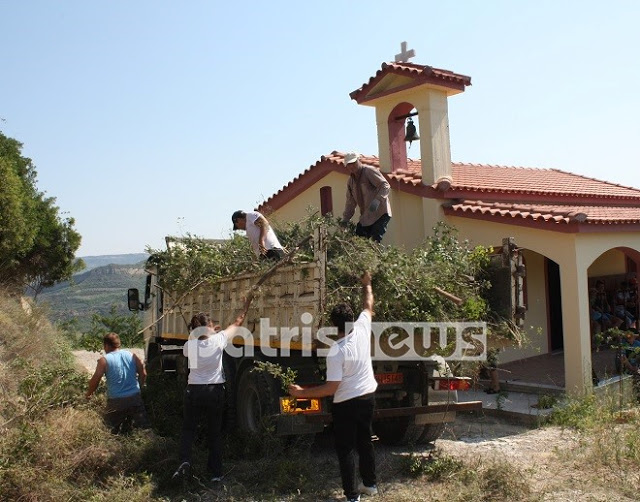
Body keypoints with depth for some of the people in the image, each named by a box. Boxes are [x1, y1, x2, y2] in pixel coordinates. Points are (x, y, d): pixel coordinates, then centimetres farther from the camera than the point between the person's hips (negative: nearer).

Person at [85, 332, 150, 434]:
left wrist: (88, 393, 11)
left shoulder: (104, 360, -6)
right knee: (143, 426, 10)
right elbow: (143, 374, 5)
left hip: (116, 401, -2)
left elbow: (95, 380, -6)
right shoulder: (132, 355, 4)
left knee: (110, 422, 18)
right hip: (135, 398, 3)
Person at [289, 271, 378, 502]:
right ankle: (370, 484, 36)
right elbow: (368, 306, 11)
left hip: (346, 404, -7)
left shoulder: (336, 351, -23)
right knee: (365, 441, 22)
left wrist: (301, 392, -18)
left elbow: (331, 388, -23)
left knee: (346, 448, 4)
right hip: (367, 397, 7)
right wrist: (367, 284, 26)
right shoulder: (362, 329, -9)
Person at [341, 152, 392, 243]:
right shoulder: (350, 181, 16)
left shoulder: (369, 171, -6)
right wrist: (345, 220, 13)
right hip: (365, 217, 7)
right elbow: (350, 203, 21)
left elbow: (385, 186, -16)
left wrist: (377, 200, -30)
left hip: (380, 213, -7)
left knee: (375, 240, -18)